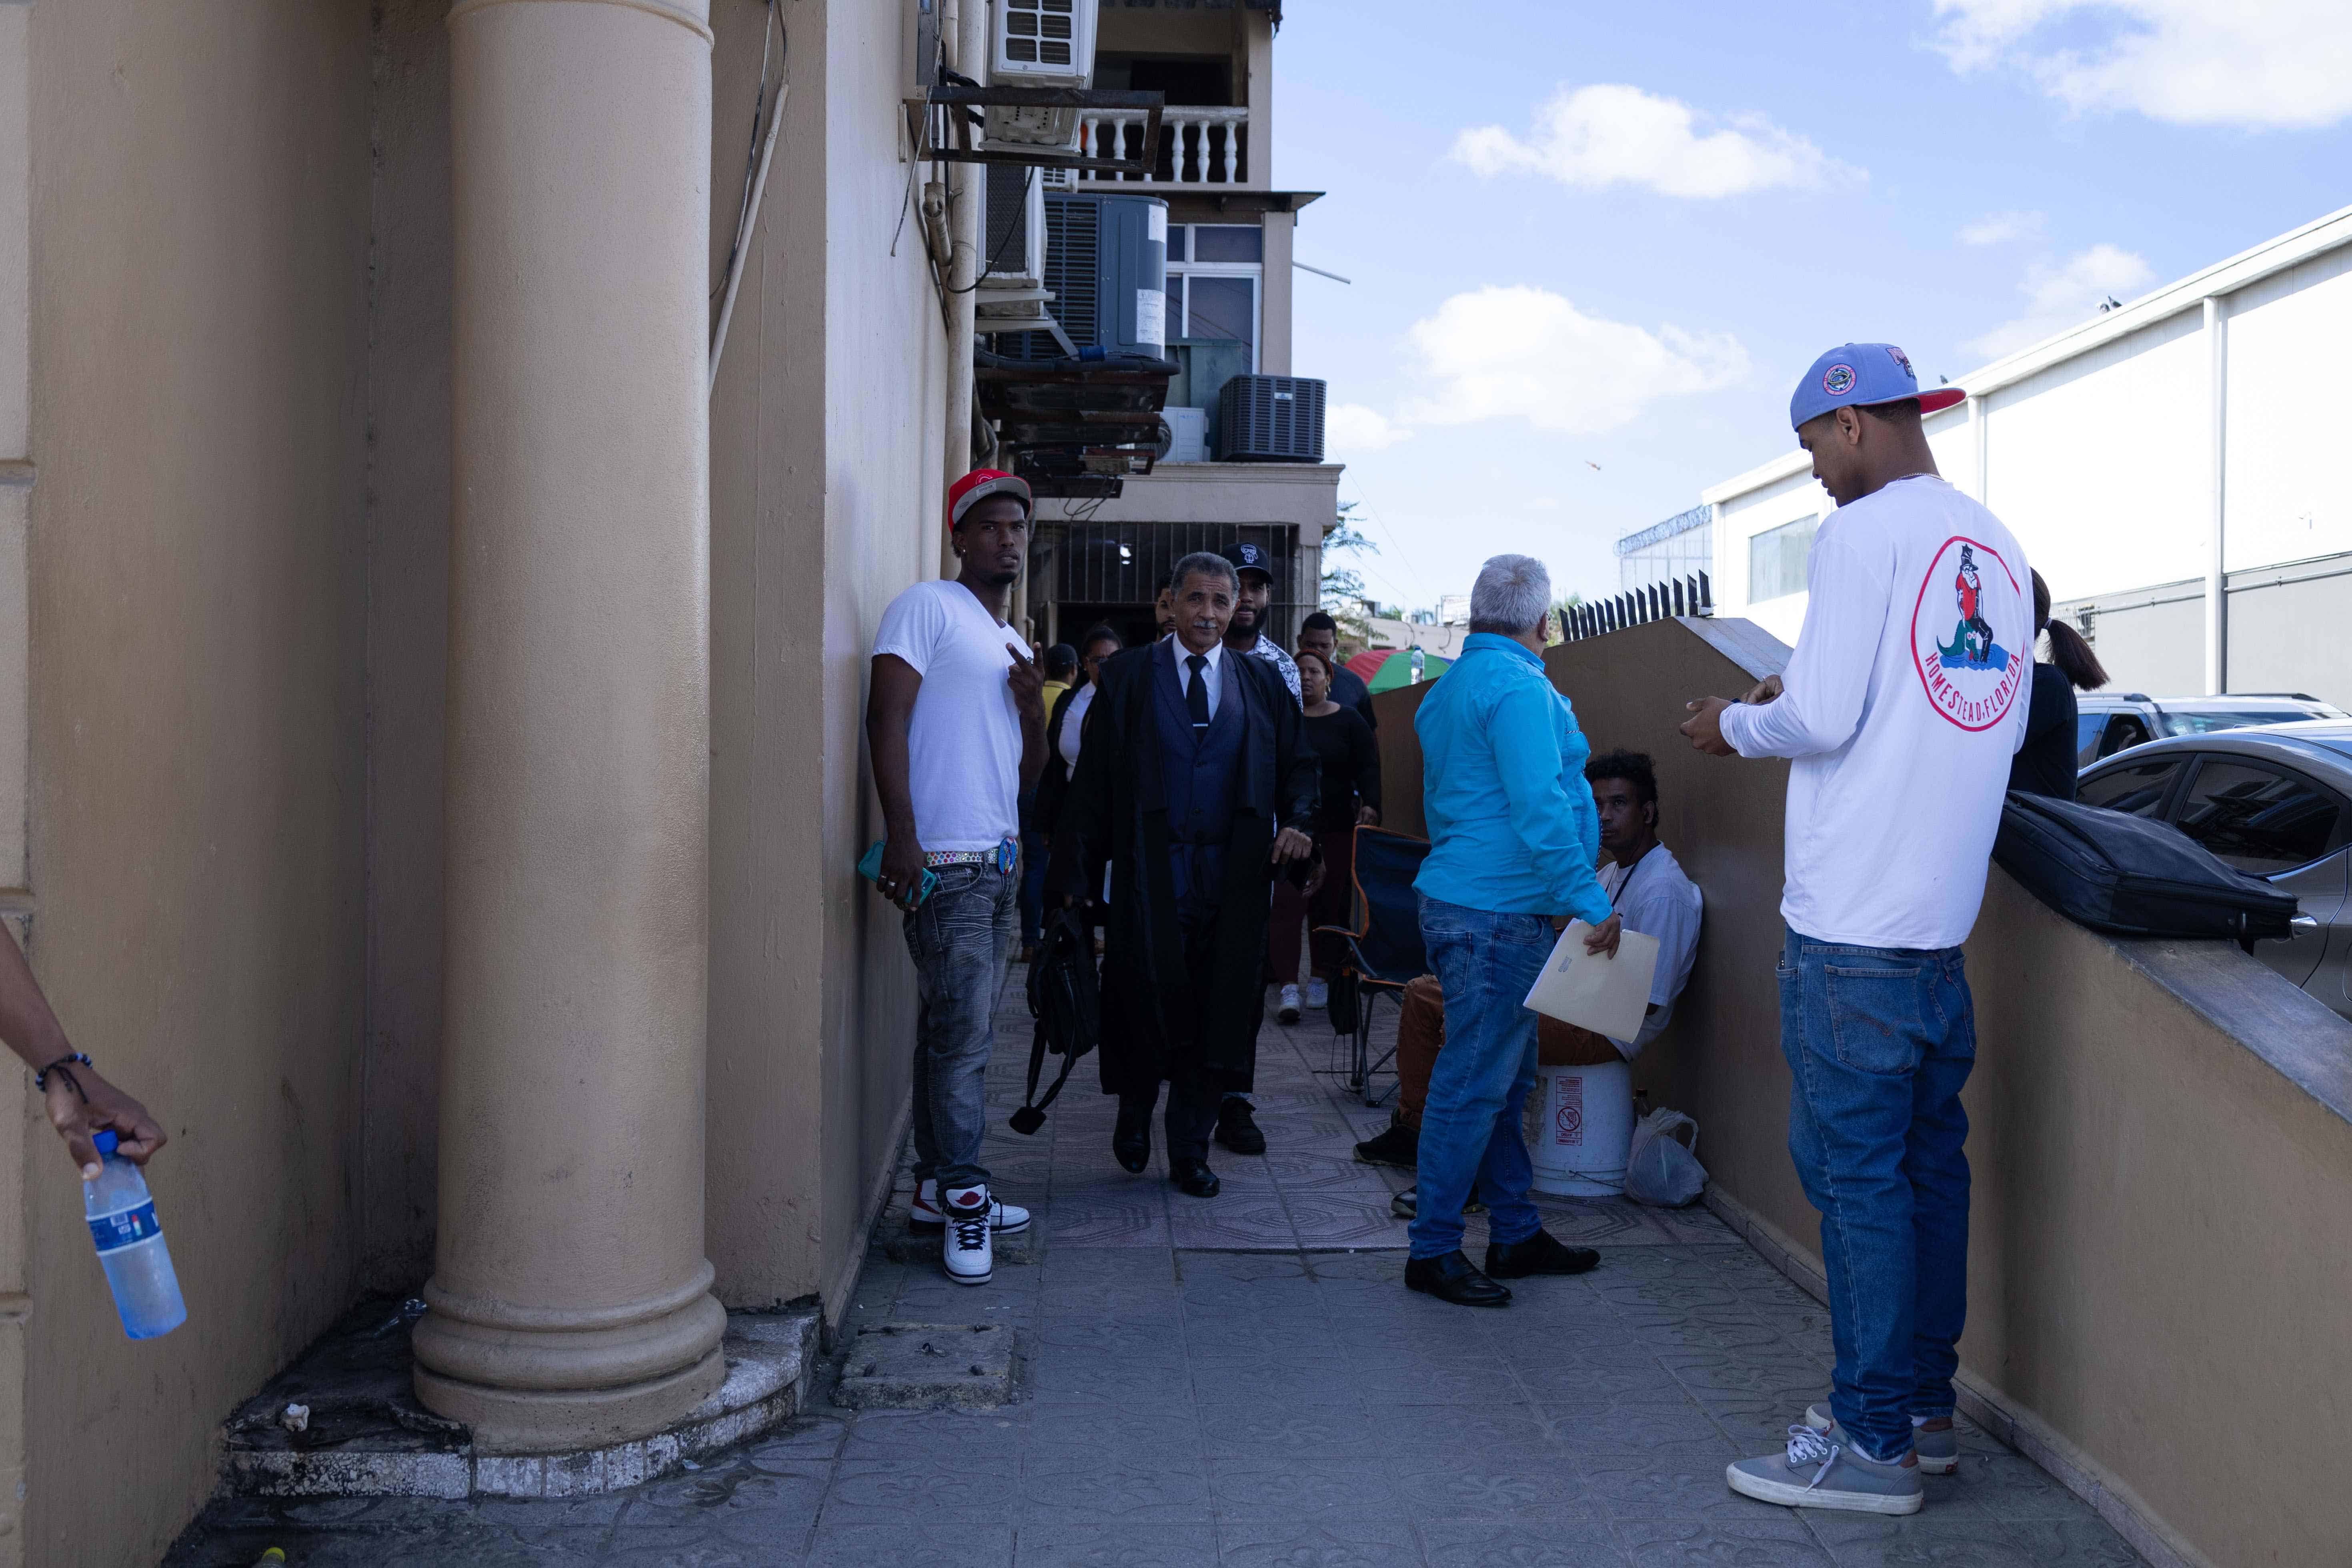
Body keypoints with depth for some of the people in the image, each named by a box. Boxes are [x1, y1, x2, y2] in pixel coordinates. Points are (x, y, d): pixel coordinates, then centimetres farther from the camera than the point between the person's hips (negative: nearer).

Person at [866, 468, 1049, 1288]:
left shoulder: (1015, 644, 21)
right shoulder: (927, 607, -4)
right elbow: (886, 718, -14)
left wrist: (1034, 709, 0)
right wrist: (901, 838, -22)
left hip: (999, 860, 8)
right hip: (946, 861, -8)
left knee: (959, 1033, 12)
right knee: (962, 1035, -8)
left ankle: (940, 1190, 20)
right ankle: (963, 1198, 2)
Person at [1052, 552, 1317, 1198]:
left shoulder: (1261, 681, 11)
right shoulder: (1127, 675, 4)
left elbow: (1298, 763, 15)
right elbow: (1092, 780, 1)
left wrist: (1297, 820, -7)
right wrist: (1078, 872, -5)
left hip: (1233, 874, 2)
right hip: (1150, 872, -2)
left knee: (1219, 1015, 5)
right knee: (1150, 1002, -2)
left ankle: (1191, 1151, 20)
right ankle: (1136, 1111, 28)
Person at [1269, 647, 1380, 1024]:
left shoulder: (1348, 721, 7)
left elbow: (1369, 767, 2)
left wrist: (1370, 804, -15)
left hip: (1336, 828, 1)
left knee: (1331, 905, 5)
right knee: (1287, 905, -9)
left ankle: (1323, 979, 19)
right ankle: (1288, 987, -9)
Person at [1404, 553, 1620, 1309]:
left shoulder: (1447, 688, 17)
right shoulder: (1518, 687, -14)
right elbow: (1539, 807, -22)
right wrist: (1593, 902, -21)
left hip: (1454, 899, 10)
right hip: (1497, 912, -10)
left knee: (1504, 1078, 16)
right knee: (1474, 1084, -4)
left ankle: (1516, 1233, 24)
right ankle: (1433, 1252, 3)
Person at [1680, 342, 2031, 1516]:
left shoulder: (1862, 534, -10)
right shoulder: (1997, 549, 14)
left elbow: (1823, 716, -18)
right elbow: (2001, 720, 19)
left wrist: (1736, 727, 3)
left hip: (1853, 926, -8)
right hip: (1946, 920, 8)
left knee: (1854, 1172, -2)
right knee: (1928, 1166, 14)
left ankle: (1873, 1442, 6)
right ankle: (1924, 1409, 25)